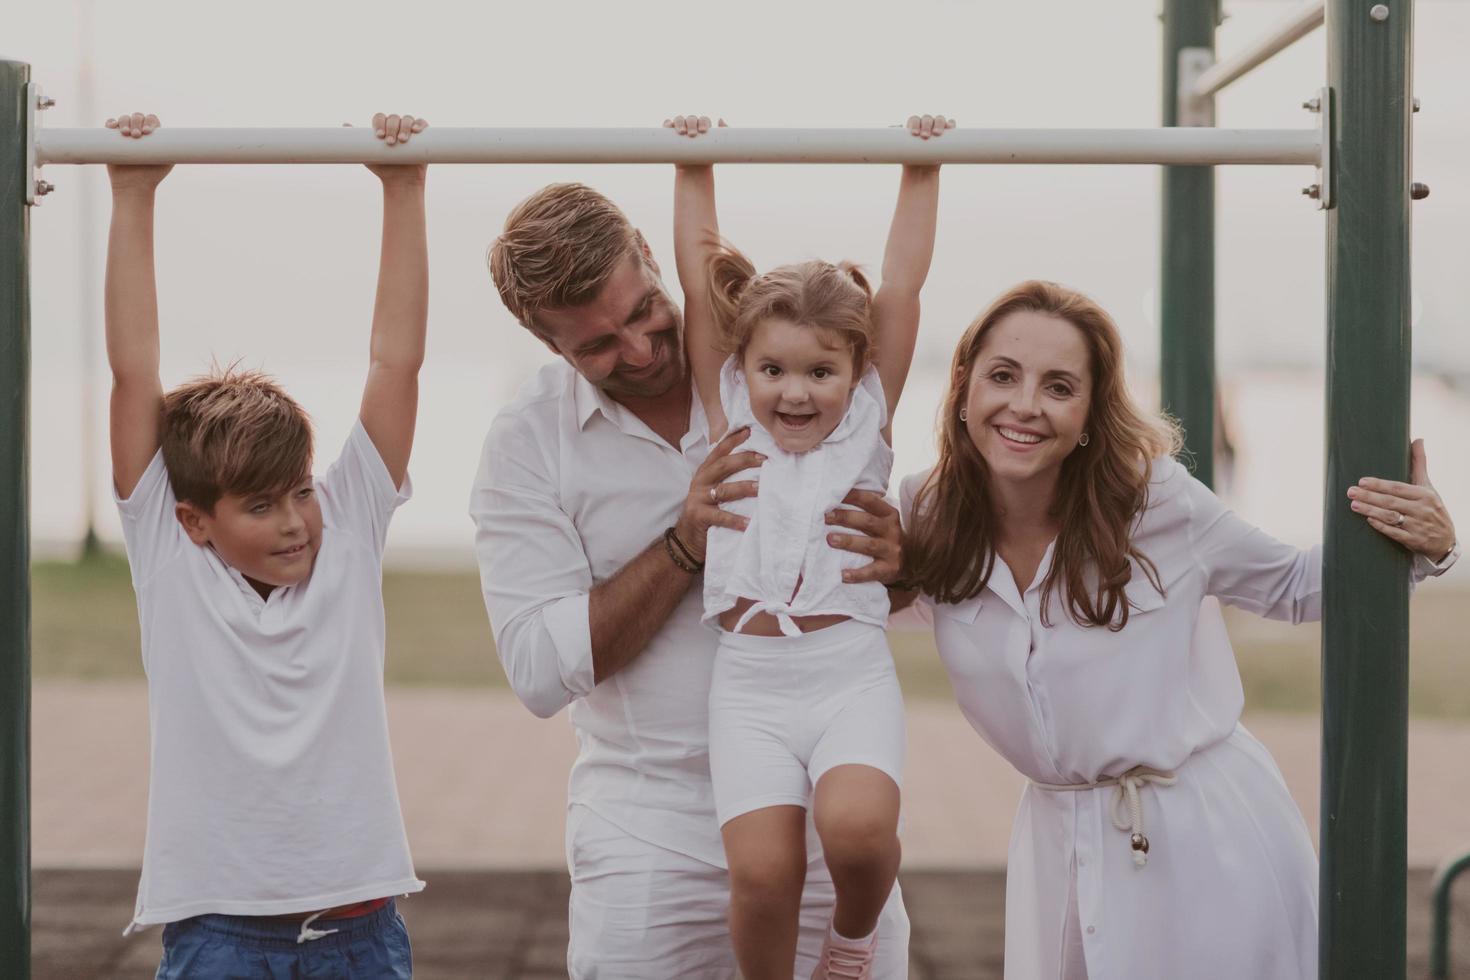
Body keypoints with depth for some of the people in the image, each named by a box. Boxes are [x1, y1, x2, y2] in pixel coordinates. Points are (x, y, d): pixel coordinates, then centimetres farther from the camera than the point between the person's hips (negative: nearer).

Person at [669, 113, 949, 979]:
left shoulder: (867, 424, 6)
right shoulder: (732, 420, 8)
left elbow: (901, 287, 5)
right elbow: (701, 285, 8)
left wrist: (923, 170, 6)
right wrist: (695, 170, 10)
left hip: (852, 677, -1)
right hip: (749, 685, 1)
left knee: (857, 826, -26)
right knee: (763, 871, -17)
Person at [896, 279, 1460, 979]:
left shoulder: (1159, 501, -14)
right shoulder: (927, 516, -8)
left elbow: (1294, 590, 1)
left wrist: (1425, 546, -14)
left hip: (1209, 841, -2)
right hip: (1059, 843, 3)